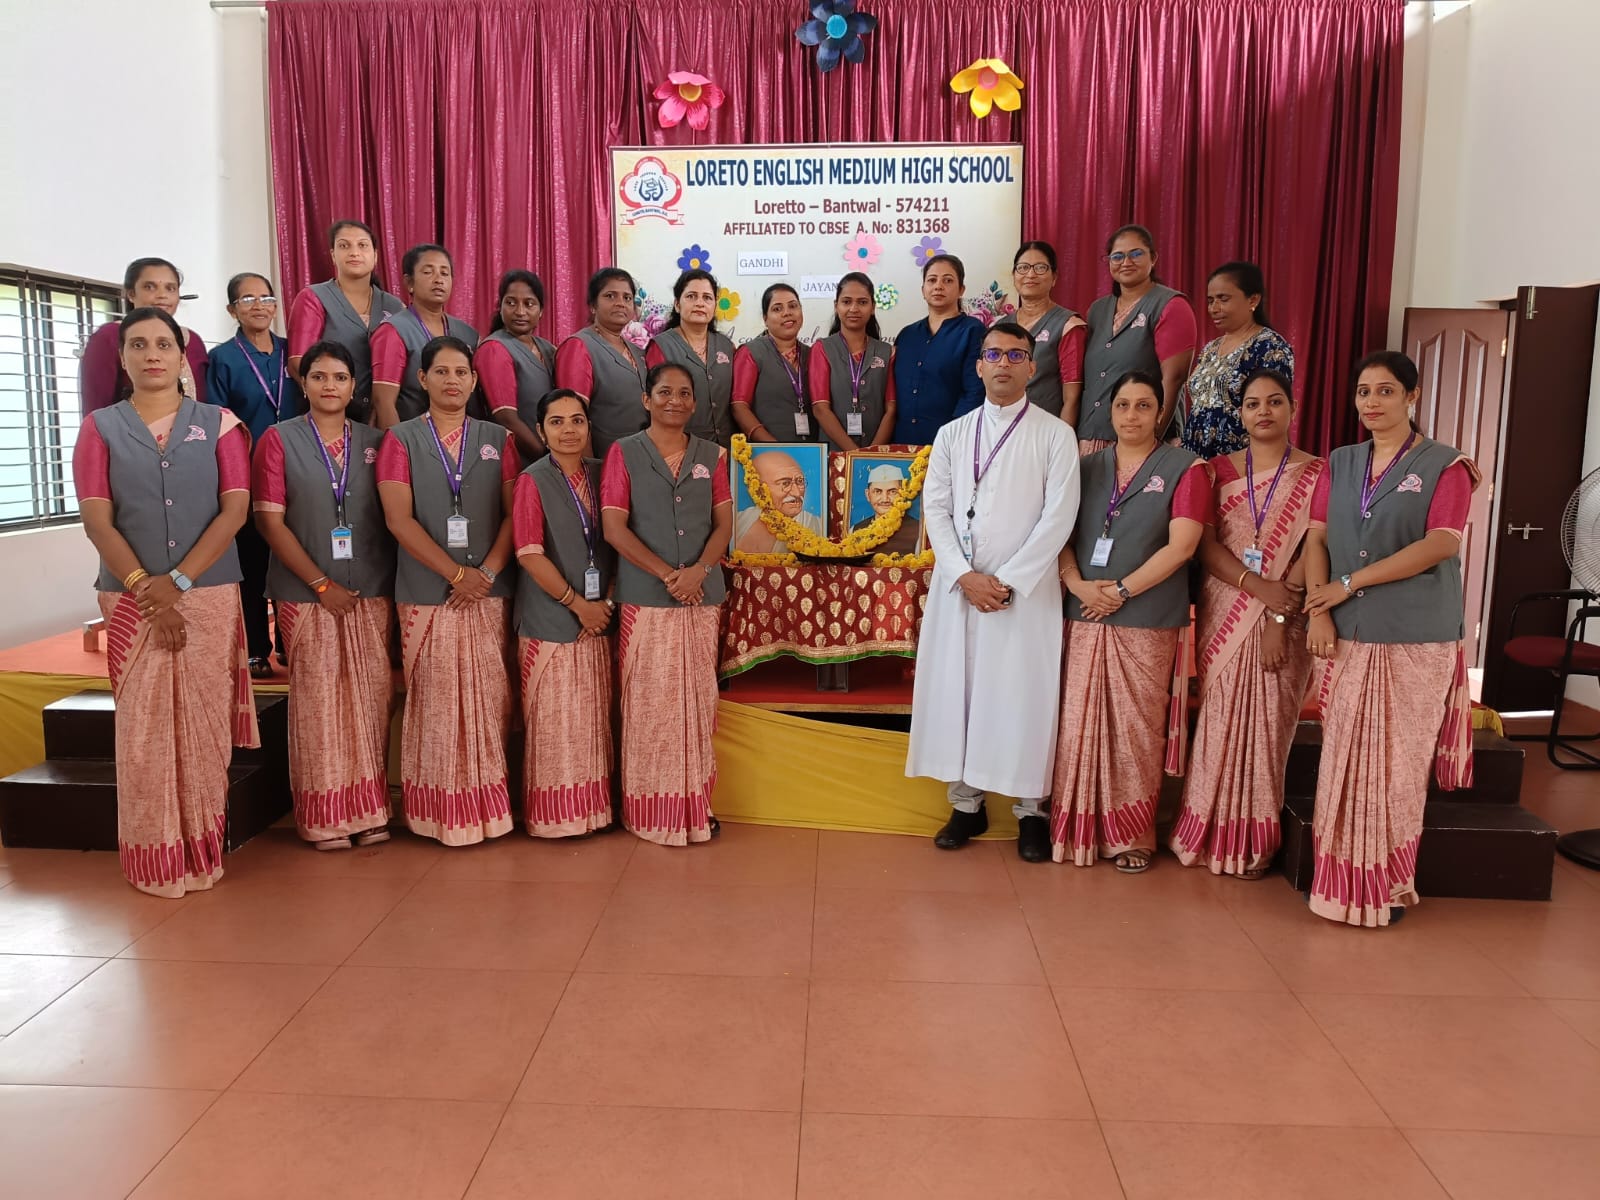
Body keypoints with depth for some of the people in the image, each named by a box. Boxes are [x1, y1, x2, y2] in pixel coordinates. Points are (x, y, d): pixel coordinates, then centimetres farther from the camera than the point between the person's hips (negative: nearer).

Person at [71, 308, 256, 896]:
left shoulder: (218, 423, 7)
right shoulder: (99, 427, 8)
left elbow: (236, 508, -3)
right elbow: (96, 520, -1)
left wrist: (178, 581, -11)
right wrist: (145, 589, -12)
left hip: (210, 594, 0)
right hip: (131, 599, 1)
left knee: (203, 725, 1)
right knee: (142, 728, 1)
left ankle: (203, 851, 12)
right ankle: (156, 857, 12)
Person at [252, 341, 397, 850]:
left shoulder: (375, 442, 9)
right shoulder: (279, 439, 1)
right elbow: (270, 521, -4)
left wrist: (391, 585, -1)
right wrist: (322, 584, -9)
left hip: (372, 592, 3)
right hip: (307, 593, -2)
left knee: (371, 696, 3)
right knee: (317, 700, 0)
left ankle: (369, 807, 13)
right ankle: (324, 815, 11)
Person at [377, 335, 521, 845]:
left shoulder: (497, 439, 11)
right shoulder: (401, 440, 5)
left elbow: (514, 513, 5)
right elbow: (399, 520, -5)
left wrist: (488, 571, -10)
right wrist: (457, 573, -11)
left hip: (489, 593, 2)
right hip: (426, 594, -1)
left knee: (488, 699, 2)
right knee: (435, 701, 0)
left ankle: (489, 803, 13)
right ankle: (441, 810, 10)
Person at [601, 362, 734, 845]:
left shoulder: (711, 456, 12)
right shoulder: (624, 453, 2)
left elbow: (723, 523, 7)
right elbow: (614, 527, -5)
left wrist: (699, 570, -12)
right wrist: (667, 574, -12)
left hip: (703, 597, 3)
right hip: (644, 598, -3)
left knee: (698, 700, 6)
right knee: (649, 703, 0)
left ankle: (696, 805, 17)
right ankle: (651, 810, 11)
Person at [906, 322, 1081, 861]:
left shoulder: (1055, 435, 1)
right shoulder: (952, 434, 11)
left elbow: (1058, 517, -6)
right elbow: (936, 509, 4)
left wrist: (1009, 580, -12)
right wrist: (965, 576, -9)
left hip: (1027, 589, -3)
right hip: (957, 585, 3)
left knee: (1024, 695, 0)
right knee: (955, 690, 5)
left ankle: (1030, 810, 13)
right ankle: (966, 803, 17)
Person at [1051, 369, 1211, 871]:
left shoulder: (1184, 468, 2)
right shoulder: (1088, 467, 13)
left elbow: (1181, 546, -8)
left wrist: (1120, 592, -12)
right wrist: (1078, 584, -10)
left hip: (1147, 621, -3)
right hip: (1084, 616, 3)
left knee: (1135, 729, 2)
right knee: (1079, 723, 3)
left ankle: (1131, 835, 15)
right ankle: (1080, 830, 14)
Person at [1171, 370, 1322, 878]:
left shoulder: (1315, 473, 3)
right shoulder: (1219, 470, 8)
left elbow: (1312, 553, -5)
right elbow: (1206, 545, -1)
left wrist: (1278, 618, -14)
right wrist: (1257, 586, -16)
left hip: (1283, 621, -1)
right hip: (1223, 616, 2)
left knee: (1266, 726, 0)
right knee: (1218, 722, 1)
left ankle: (1253, 843, 11)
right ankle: (1210, 833, 13)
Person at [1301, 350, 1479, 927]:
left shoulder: (1445, 465, -1)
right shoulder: (1339, 464, 12)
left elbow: (1439, 545, -13)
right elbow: (1316, 539, 6)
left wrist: (1350, 583, -13)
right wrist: (1319, 612, -8)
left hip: (1416, 639, -3)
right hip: (1350, 637, 3)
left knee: (1397, 763, 3)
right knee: (1345, 759, 4)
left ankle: (1389, 885, 15)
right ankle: (1344, 879, 15)